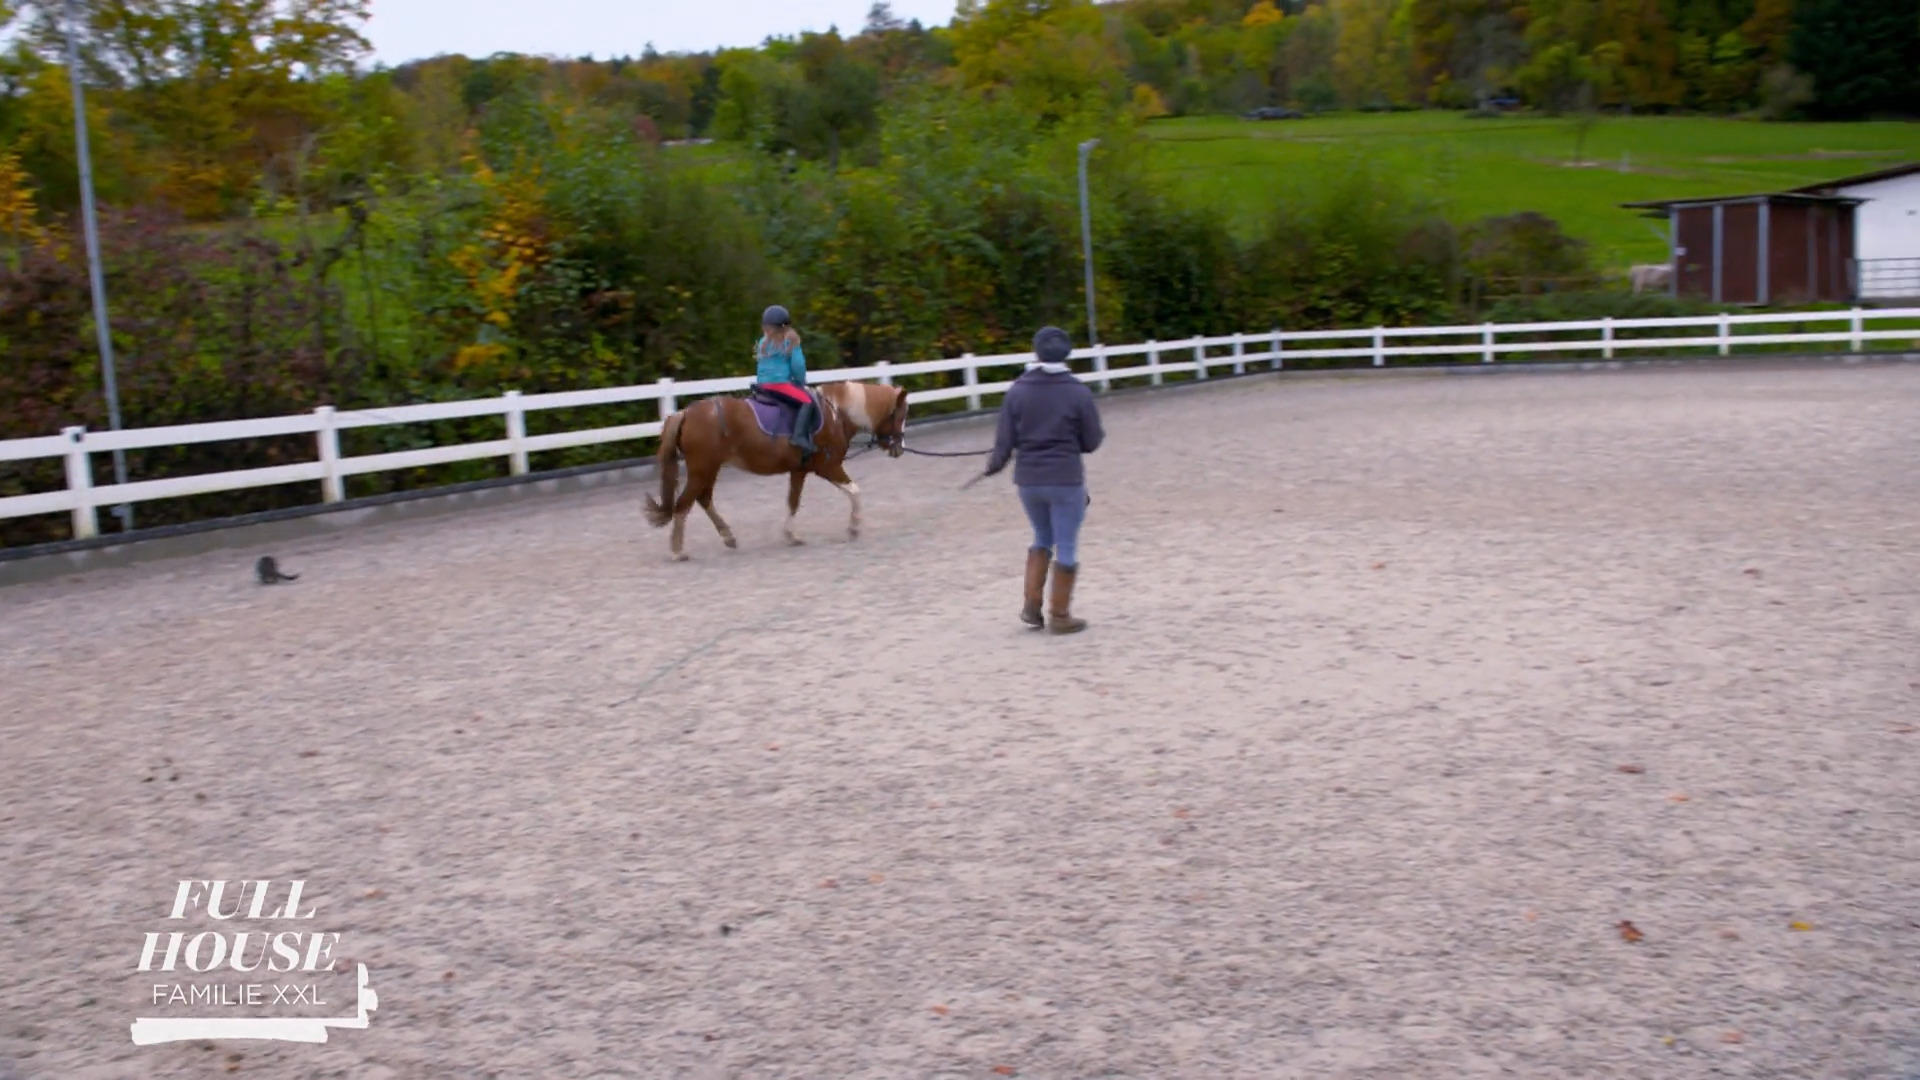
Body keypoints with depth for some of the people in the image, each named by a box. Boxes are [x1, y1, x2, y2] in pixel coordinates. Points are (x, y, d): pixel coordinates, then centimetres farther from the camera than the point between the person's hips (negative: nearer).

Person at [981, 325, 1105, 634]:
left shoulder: (1017, 391, -3)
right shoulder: (1078, 392, -9)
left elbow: (1005, 440, -1)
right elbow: (1092, 442, -3)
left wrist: (995, 464, 18)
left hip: (1028, 480, 3)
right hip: (1066, 480, -3)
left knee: (1042, 539, 23)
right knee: (1066, 546, 8)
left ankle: (1031, 605, 18)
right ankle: (1059, 616, 13)